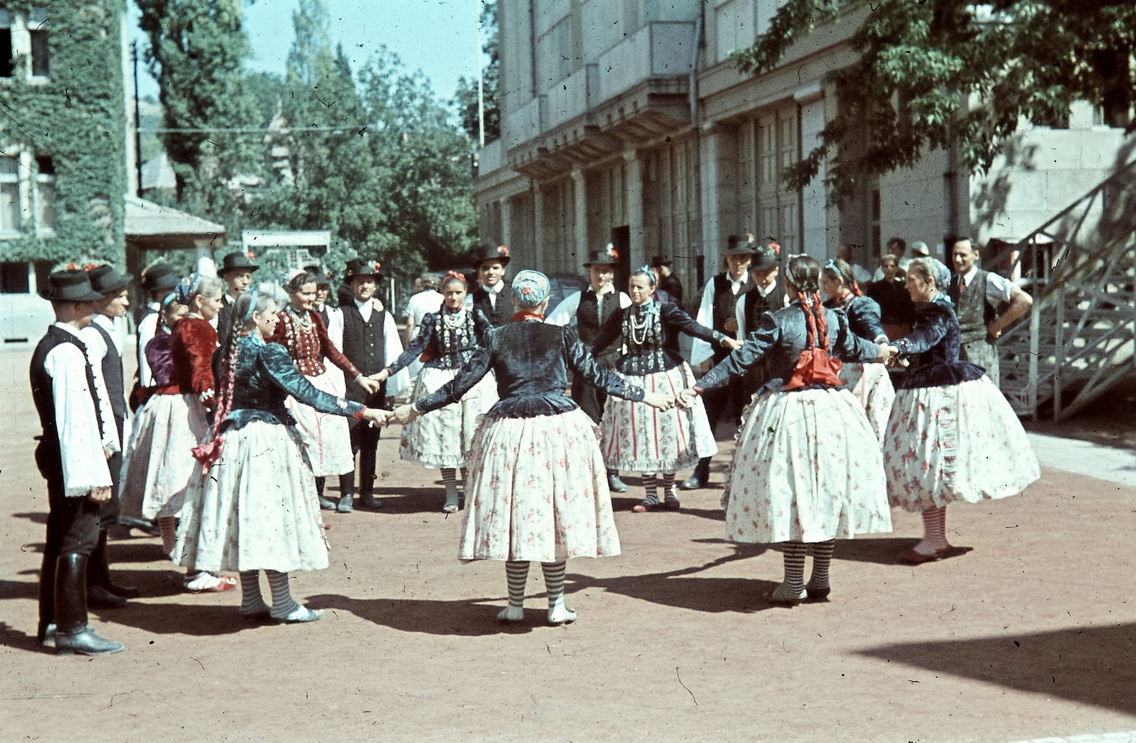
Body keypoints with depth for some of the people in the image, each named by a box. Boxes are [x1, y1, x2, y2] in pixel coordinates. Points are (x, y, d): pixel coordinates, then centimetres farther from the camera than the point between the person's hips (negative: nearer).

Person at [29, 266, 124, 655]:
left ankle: (51, 623, 27)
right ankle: (72, 630, -3)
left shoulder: (48, 345, 13)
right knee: (77, 541, -7)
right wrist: (95, 475, -23)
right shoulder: (66, 351, -19)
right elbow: (76, 418, -23)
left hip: (58, 455, 11)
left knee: (59, 540, 17)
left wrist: (100, 440, 22)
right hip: (74, 460, -11)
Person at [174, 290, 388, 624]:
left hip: (233, 439, 8)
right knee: (272, 514, -2)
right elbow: (306, 392, -18)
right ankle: (283, 604, 3)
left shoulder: (230, 349, 8)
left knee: (245, 520, 10)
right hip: (267, 442, -8)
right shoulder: (267, 353, -14)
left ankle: (251, 601, 15)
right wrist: (359, 410, -17)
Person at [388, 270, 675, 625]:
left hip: (508, 433, 1)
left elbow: (460, 384, 2)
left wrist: (416, 409, 12)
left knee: (513, 514, 7)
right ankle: (557, 605, 10)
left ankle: (515, 605, 11)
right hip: (558, 431, -1)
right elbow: (599, 376, 3)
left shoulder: (497, 339, 3)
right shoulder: (562, 337, 1)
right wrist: (644, 396, 14)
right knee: (556, 512, 6)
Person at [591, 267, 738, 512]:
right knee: (640, 436, 3)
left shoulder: (665, 312, -7)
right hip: (632, 381, 3)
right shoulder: (622, 316, 4)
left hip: (665, 379, -3)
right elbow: (600, 340, 6)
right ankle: (650, 495, 13)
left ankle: (669, 492, 16)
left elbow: (693, 327, -18)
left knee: (667, 432, 2)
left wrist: (722, 339, -31)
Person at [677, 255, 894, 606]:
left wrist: (699, 386, -11)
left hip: (787, 412, -4)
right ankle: (820, 580, 15)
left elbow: (741, 359, -13)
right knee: (827, 495, 10)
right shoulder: (834, 319, 4)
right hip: (830, 411, 4)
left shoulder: (777, 322, -9)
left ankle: (793, 585, 1)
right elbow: (856, 350, 22)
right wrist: (883, 351, 44)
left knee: (791, 497, 0)